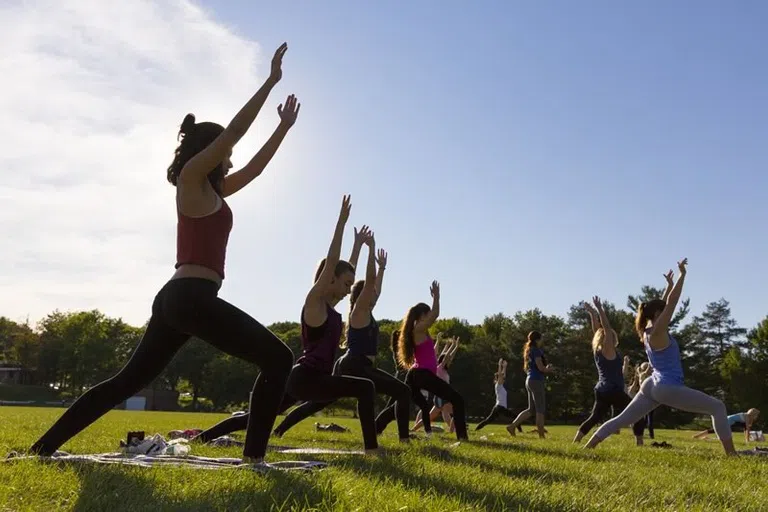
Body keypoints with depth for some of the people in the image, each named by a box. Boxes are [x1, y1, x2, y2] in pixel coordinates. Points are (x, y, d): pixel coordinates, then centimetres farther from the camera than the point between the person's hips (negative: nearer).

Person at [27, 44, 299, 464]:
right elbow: (234, 130, -7)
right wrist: (271, 81, -4)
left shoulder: (209, 191, 22)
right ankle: (254, 456, -11)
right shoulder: (191, 180, -1)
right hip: (192, 298, -10)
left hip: (178, 299, 10)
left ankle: (43, 446, 21)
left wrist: (284, 127, 32)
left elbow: (253, 170, 30)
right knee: (278, 359, -8)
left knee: (128, 381, 16)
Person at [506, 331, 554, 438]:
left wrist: (546, 369, 17)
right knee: (540, 409, -4)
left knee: (531, 409, 11)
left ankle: (512, 426, 3)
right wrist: (550, 369, 5)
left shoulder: (528, 351, 18)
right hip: (536, 381, -9)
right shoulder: (536, 350, -10)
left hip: (529, 380, 9)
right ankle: (541, 435, -3)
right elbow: (541, 368, -16)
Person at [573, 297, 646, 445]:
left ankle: (575, 441, 2)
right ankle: (639, 444, -5)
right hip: (614, 391, -7)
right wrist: (600, 310, -16)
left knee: (594, 417, 11)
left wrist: (592, 313, 15)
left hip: (601, 391, 7)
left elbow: (598, 330, 14)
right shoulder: (609, 350, -10)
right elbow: (607, 328, -16)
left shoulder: (597, 350, 7)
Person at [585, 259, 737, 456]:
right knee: (718, 407, 1)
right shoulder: (657, 332, -13)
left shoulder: (648, 332, 10)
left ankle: (588, 447, 4)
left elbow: (666, 304, 25)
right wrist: (682, 274, -12)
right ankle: (731, 453, -4)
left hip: (653, 386, 9)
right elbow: (672, 302, -17)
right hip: (668, 388, -9)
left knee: (622, 419, 8)